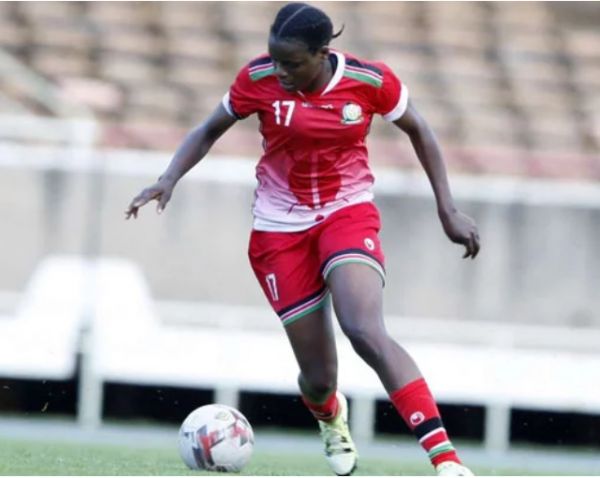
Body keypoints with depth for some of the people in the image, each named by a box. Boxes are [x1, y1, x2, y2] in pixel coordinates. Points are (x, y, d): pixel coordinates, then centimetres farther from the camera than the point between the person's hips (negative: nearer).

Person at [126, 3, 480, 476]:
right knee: (319, 377, 2)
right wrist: (169, 179, -13)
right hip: (281, 227, 2)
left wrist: (447, 209, 2)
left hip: (348, 213, -2)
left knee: (365, 332, -30)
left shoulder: (370, 81, -14)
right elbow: (209, 131, 3)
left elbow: (418, 131, 3)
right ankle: (331, 415, 44)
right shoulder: (257, 79, -12)